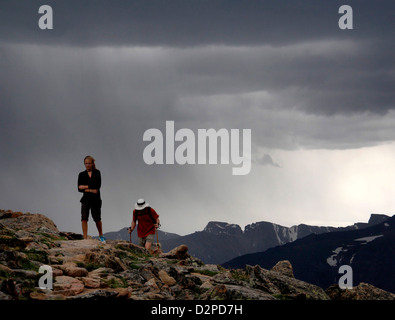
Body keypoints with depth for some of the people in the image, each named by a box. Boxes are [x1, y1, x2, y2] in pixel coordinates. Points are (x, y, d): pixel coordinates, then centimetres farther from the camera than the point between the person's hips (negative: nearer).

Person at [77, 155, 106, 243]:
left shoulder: (97, 173, 4)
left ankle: (101, 236, 29)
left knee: (97, 219, 7)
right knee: (84, 218, -12)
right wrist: (90, 190, -14)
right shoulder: (82, 175, 6)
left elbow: (98, 185, -11)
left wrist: (85, 186, -12)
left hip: (96, 200, 0)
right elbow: (79, 189, -2)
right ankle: (85, 238, -11)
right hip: (86, 200, 0)